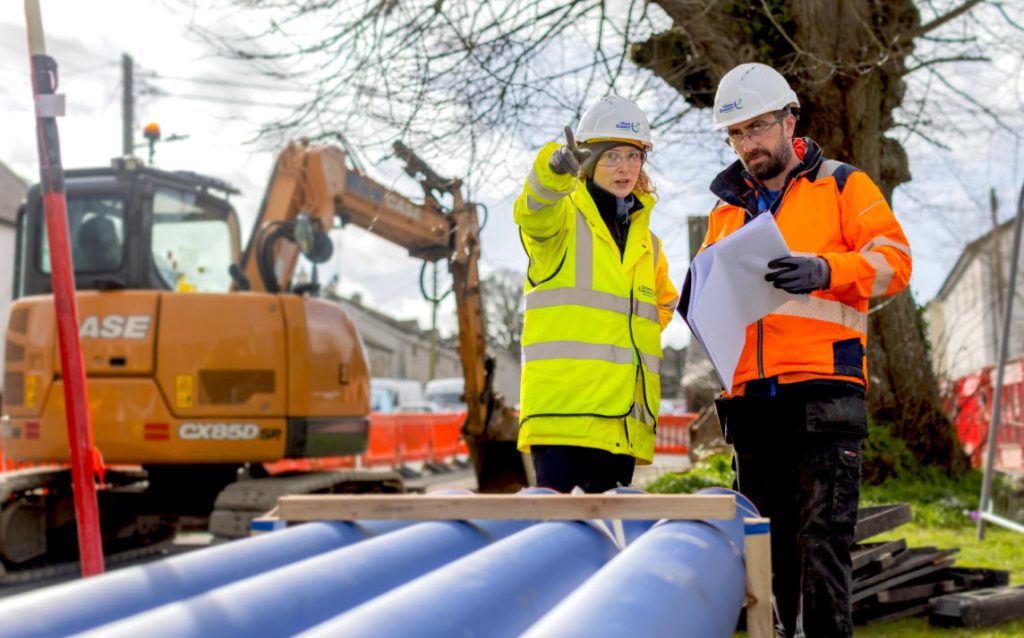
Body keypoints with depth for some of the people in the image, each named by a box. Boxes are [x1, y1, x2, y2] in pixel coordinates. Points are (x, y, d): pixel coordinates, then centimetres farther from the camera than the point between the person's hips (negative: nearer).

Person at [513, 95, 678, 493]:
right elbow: (534, 211, -21)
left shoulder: (647, 243, 22)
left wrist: (652, 318, 13)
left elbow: (662, 307, 37)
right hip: (563, 412, -6)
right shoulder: (562, 217, 4)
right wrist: (556, 166, -43)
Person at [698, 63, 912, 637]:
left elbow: (894, 260, -3)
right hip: (750, 397, 5)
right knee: (774, 546, 7)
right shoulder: (727, 211, 23)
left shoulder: (844, 187, 9)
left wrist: (825, 269, -22)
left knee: (822, 540, -12)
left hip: (822, 391, -5)